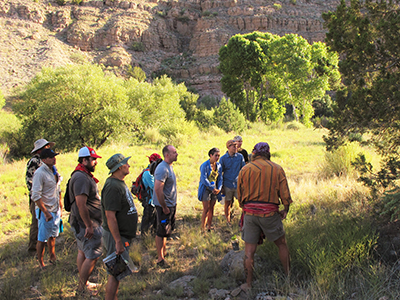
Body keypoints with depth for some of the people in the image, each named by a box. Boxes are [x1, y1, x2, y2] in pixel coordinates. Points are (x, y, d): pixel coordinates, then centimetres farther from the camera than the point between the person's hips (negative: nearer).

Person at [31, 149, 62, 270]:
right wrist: (46, 213, -21)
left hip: (56, 210, 7)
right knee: (42, 239, 3)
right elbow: (36, 196, -22)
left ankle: (52, 257, 31)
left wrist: (60, 206, 18)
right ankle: (40, 262, 16)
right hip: (45, 211, -7)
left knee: (52, 236, 18)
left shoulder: (53, 170, 6)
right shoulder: (40, 173, -19)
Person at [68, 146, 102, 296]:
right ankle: (82, 289, 7)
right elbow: (81, 204, -29)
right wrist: (89, 226, -25)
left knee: (83, 252, 19)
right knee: (92, 256, -3)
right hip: (86, 223, -11)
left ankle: (83, 283, 32)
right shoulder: (82, 178, -23)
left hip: (80, 222, 11)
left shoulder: (83, 175, 12)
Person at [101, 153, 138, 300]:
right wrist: (118, 241, -26)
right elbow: (110, 216, -26)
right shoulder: (113, 186, -23)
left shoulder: (120, 183, 10)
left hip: (123, 235, 10)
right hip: (116, 236, -10)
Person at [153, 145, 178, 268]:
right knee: (161, 232, 2)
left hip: (171, 205, 10)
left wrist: (172, 205, 16)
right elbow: (158, 189, -29)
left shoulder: (169, 166, 8)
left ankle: (164, 252, 37)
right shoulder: (162, 169, -24)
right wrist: (164, 207, -22)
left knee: (166, 230, 21)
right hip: (164, 206, -9)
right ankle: (160, 259, 12)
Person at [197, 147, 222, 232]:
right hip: (206, 189, -5)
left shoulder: (219, 165, 6)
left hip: (215, 190, 5)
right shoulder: (205, 165, -13)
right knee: (206, 209, -6)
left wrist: (219, 189, -6)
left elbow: (220, 178, 9)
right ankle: (203, 229, 1)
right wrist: (213, 188, -15)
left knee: (211, 209, 9)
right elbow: (204, 179, -16)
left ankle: (209, 227, 18)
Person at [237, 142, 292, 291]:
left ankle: (248, 284, 12)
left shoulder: (245, 170, 3)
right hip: (270, 213, -1)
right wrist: (285, 209, 17)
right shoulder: (277, 169, 1)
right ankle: (288, 276, 26)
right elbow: (285, 193, 2)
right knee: (282, 244, 18)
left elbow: (240, 195, 8)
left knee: (249, 250, 7)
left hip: (250, 212, 1)